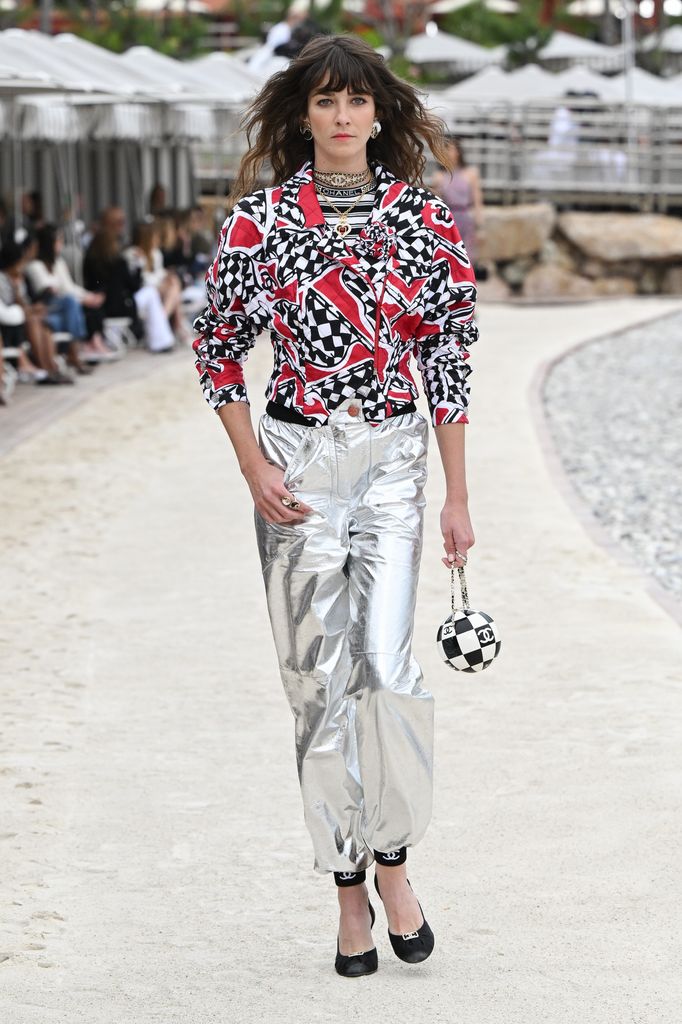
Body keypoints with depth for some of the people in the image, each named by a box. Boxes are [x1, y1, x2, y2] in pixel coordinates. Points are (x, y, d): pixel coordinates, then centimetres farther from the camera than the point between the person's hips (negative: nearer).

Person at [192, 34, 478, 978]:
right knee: (318, 673, 2)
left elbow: (449, 357, 3)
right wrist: (254, 470, -4)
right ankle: (350, 890, 14)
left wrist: (457, 495, 1)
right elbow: (218, 346, 5)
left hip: (392, 457, 0)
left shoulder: (422, 217, 1)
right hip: (296, 459, 0)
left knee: (385, 658, -15)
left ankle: (393, 861, 6)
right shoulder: (260, 216, -1)